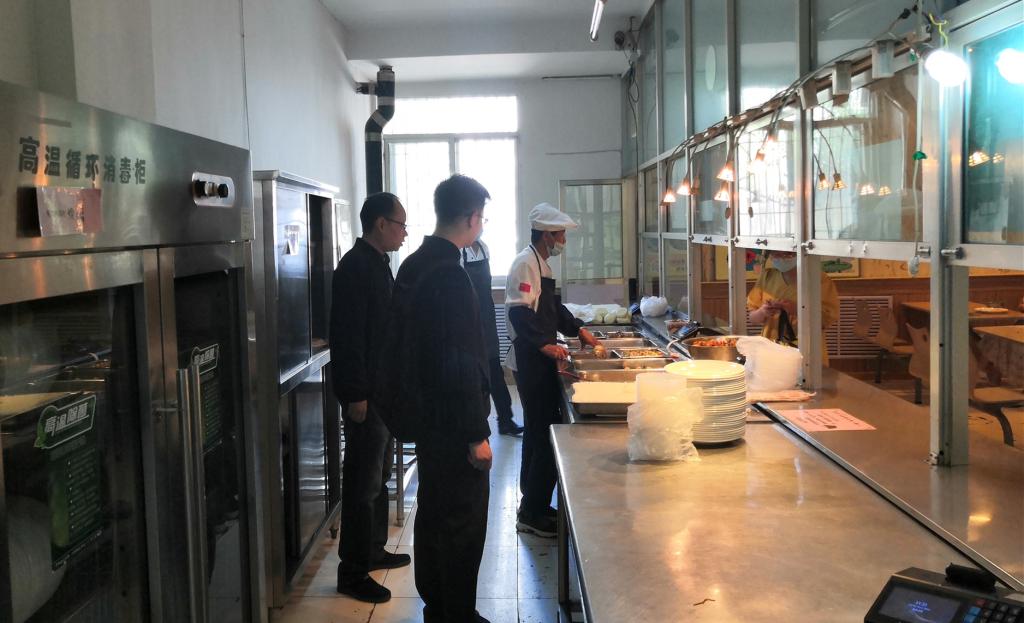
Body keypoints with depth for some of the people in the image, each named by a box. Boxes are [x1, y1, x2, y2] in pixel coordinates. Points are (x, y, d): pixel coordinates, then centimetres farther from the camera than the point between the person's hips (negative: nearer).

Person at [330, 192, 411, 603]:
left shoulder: (377, 263, 13)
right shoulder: (355, 267, -17)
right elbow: (347, 336, -22)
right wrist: (356, 395, -23)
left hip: (382, 388, 10)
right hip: (365, 394, -10)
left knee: (378, 477, 18)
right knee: (363, 482, -3)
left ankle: (373, 550, 31)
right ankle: (352, 572, 6)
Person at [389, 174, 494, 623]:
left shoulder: (412, 266, 8)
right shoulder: (448, 275, -22)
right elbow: (461, 363, -24)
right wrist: (477, 433, -19)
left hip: (425, 413, 10)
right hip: (453, 423, -10)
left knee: (432, 510, 18)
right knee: (464, 520, 2)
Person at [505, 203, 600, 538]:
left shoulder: (539, 263, 18)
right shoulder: (525, 263, -15)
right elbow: (519, 313, -24)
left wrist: (578, 329, 20)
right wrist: (545, 344, -29)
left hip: (539, 360, 11)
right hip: (530, 361, -11)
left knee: (539, 432, 16)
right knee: (546, 435, -8)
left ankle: (533, 505, 27)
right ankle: (531, 515, 0)